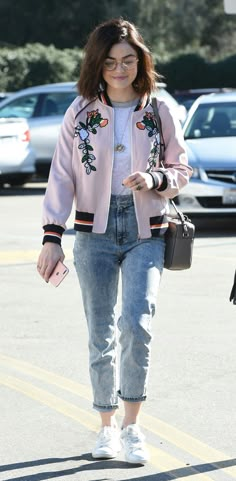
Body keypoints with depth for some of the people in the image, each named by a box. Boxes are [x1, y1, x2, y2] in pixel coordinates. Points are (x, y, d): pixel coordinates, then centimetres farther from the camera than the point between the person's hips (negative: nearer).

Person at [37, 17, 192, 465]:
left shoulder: (159, 111, 3)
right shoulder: (80, 112, 2)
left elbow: (181, 169, 10)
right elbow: (62, 177, 2)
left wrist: (155, 180, -13)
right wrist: (52, 238, -5)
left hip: (146, 232, -1)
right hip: (95, 232, 1)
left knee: (136, 323, -16)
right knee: (101, 335, 4)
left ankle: (131, 426, -4)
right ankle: (107, 428, 18)